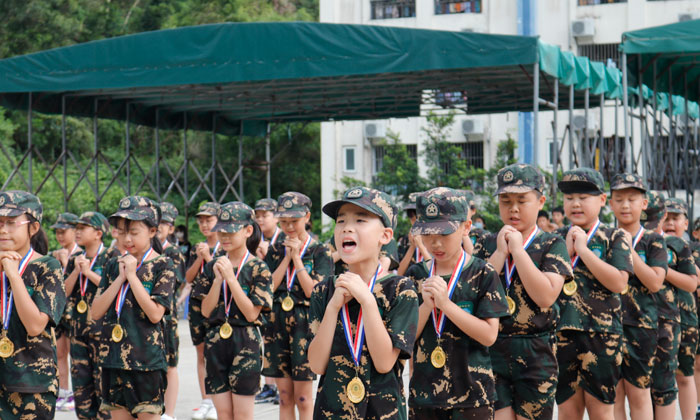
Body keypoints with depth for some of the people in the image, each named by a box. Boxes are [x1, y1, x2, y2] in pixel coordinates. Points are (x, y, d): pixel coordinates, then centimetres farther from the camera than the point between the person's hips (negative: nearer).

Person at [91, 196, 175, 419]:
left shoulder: (162, 265, -5)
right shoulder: (114, 266, 10)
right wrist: (120, 277, -7)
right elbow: (96, 312, 2)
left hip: (147, 359, -5)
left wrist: (132, 275, -13)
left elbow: (155, 313, -16)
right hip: (114, 356, 5)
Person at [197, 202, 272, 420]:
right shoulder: (213, 266, 8)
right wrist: (218, 279, -10)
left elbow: (252, 313, -13)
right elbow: (206, 311, 2)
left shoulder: (258, 268, -5)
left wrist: (231, 278, -17)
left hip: (245, 343, -4)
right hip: (215, 342, 4)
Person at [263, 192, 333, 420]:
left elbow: (314, 291, -13)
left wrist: (297, 258, -11)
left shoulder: (320, 252, -2)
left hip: (305, 324, -4)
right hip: (277, 324, 4)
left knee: (303, 398, -1)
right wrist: (287, 257, -6)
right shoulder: (275, 251, 10)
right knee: (285, 396, 8)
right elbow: (269, 287, -2)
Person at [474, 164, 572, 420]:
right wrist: (500, 252, -9)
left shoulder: (552, 244, -1)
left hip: (536, 353, -2)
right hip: (491, 349, 3)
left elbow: (546, 296, -17)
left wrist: (518, 250, -14)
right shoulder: (487, 245, 9)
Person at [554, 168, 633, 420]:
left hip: (601, 332, -3)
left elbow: (618, 283, -14)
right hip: (562, 331, 3)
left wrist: (583, 249, -14)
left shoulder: (614, 238, 0)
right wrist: (566, 251, -9)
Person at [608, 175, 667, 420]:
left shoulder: (653, 241, 2)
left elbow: (655, 282, -12)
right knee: (613, 393, 4)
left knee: (638, 392, 2)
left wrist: (628, 250, -13)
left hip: (640, 324, -2)